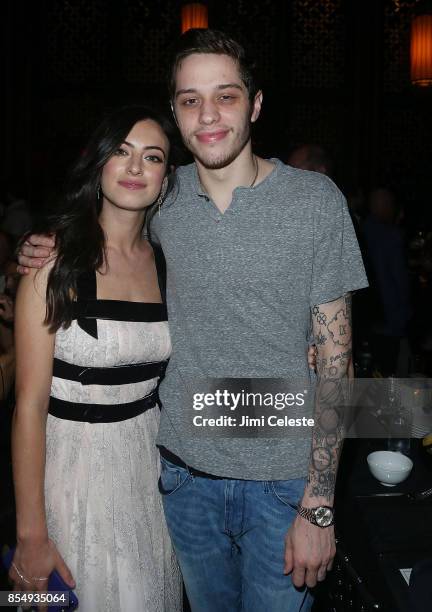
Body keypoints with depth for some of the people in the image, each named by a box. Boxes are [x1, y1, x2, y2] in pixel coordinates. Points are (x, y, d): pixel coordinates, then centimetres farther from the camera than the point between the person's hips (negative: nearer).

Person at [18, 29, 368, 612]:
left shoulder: (316, 200, -11)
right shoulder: (163, 197, -2)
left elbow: (334, 358, -11)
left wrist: (318, 505, -12)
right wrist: (47, 251, -1)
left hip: (283, 480, -3)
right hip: (183, 469, 3)